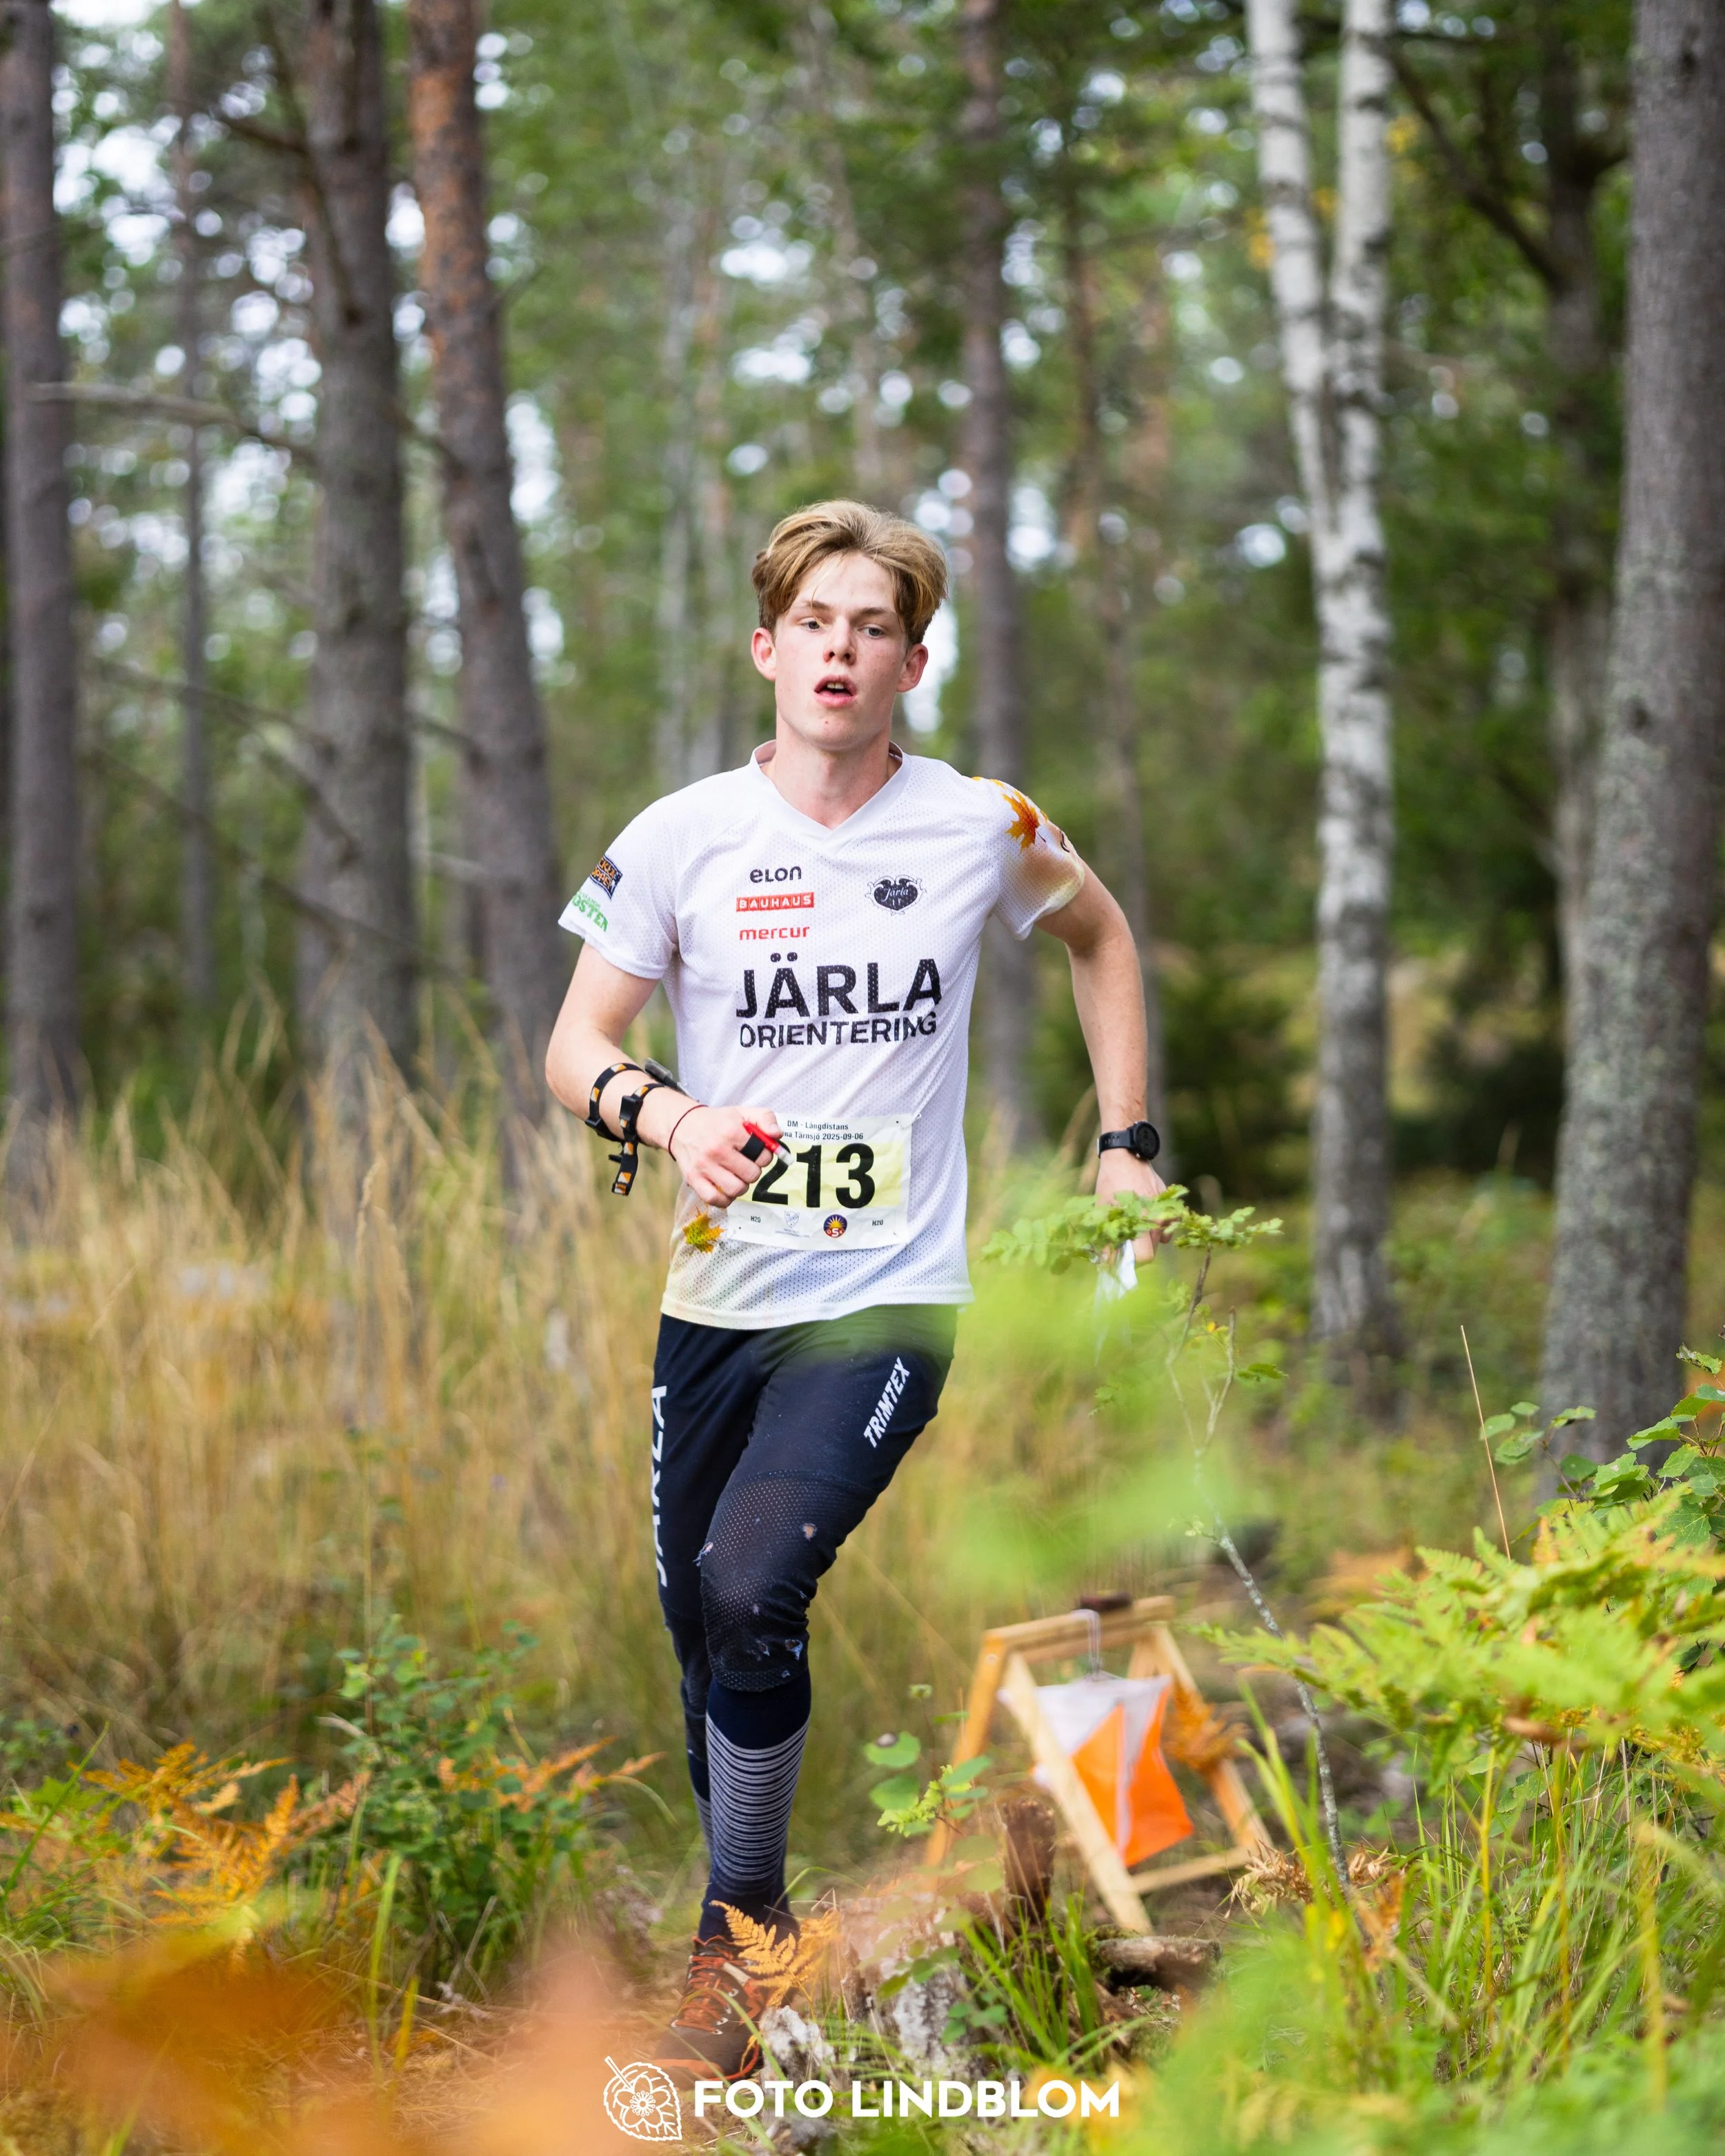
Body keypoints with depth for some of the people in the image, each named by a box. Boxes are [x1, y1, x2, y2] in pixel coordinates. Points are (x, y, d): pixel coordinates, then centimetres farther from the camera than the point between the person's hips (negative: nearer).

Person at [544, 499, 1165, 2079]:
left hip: (889, 1300, -2)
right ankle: (743, 1918, 29)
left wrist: (1128, 1145, 16)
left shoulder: (982, 828, 1)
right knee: (698, 1621, 7)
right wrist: (664, 1114, -20)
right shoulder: (682, 838, 0)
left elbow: (1100, 936, 21)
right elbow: (575, 1047, 2)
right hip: (717, 1298, 3)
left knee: (750, 1589, -22)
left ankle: (741, 1933, -5)